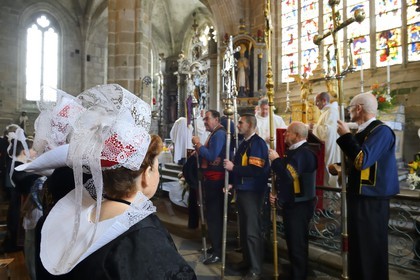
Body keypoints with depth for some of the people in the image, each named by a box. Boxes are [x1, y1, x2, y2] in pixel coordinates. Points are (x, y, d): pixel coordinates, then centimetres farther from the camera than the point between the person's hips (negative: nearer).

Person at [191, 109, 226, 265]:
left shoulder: (219, 133, -14)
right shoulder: (214, 134, 16)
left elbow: (211, 156, -25)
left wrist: (198, 144, -14)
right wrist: (198, 148, 1)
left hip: (215, 179, -10)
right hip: (211, 178, 10)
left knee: (213, 215, -4)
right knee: (213, 213, 18)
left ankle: (218, 252, 6)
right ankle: (216, 245, 31)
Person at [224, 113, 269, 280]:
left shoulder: (257, 143, -16)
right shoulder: (244, 143, 13)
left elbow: (255, 170, -26)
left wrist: (233, 168, -20)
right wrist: (232, 182, 12)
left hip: (252, 192, -9)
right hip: (242, 191, 9)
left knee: (253, 231, 0)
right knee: (244, 228, 18)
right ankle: (247, 260, 34)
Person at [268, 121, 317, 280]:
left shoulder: (304, 153, -20)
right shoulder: (293, 152, 13)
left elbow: (288, 176, -32)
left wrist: (275, 160, -20)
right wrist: (277, 194, 7)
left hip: (299, 206, -10)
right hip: (291, 204, 10)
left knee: (298, 244, 3)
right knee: (292, 242, 20)